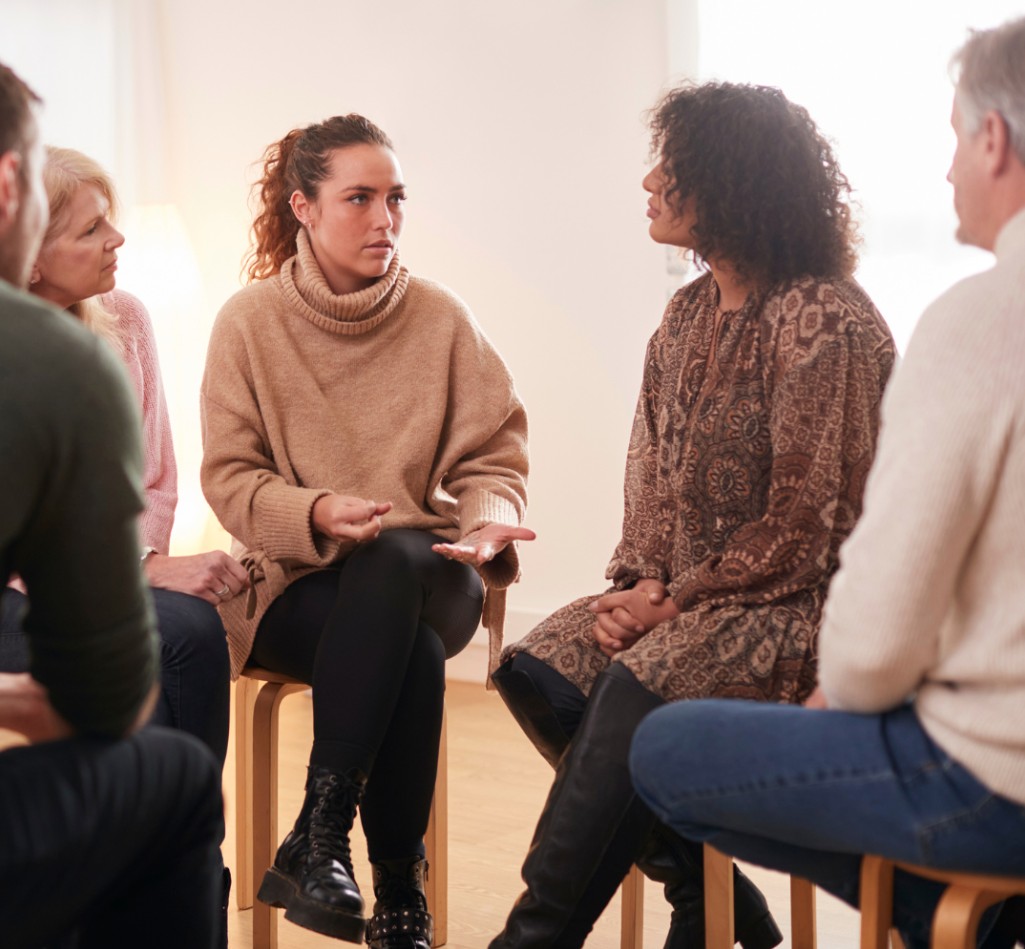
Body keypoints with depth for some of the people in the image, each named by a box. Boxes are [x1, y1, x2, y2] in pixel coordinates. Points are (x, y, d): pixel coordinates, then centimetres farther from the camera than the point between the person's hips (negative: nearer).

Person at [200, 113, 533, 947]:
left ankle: (318, 839, -30)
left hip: (425, 572, 1)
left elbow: (492, 459, 4)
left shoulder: (441, 318, 3)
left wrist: (491, 520, -19)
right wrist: (315, 513, -23)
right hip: (294, 581, -1)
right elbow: (230, 478, -3)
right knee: (412, 647, -33)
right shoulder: (250, 322, -1)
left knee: (394, 559, -36)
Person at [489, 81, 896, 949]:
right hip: (686, 592, 8)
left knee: (636, 687, -30)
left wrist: (676, 599, -14)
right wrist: (640, 582, -3)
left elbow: (802, 526, -16)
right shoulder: (690, 314, 11)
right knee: (537, 671, -11)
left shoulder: (824, 322, -14)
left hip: (794, 597, -8)